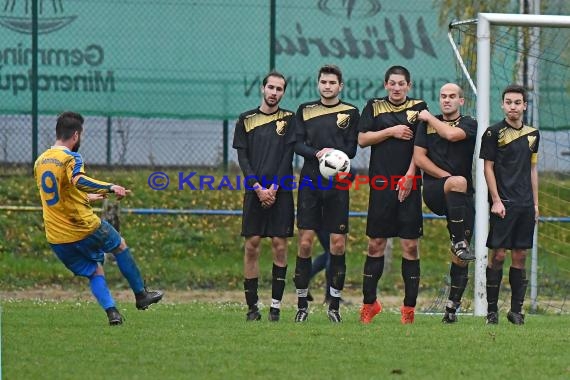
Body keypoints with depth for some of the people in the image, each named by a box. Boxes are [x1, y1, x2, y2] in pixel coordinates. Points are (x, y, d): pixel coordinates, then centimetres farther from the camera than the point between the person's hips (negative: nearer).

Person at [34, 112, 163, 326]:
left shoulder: (40, 162, 11)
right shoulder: (70, 158, -13)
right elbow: (78, 180, -36)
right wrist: (110, 188, -37)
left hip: (56, 238, 6)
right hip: (84, 227, -6)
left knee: (95, 272, 16)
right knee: (120, 245, 20)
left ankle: (111, 312, -2)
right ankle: (141, 295, 26)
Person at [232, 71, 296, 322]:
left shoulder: (289, 119, 7)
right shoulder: (246, 120, 9)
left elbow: (287, 156, 0)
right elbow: (242, 158, 4)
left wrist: (274, 188, -9)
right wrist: (258, 188, -8)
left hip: (280, 191, -1)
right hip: (255, 191, 1)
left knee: (280, 245, -3)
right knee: (252, 245, -2)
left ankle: (276, 305, 0)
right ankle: (252, 305, 1)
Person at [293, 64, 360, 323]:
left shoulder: (350, 112, 7)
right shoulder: (305, 111, 11)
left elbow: (352, 149, 2)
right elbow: (297, 144, 3)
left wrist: (334, 153, -18)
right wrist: (317, 153, -16)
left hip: (337, 185, -1)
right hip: (310, 182, 1)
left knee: (338, 244, -2)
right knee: (305, 241, -4)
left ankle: (334, 305, 8)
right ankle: (302, 305, 3)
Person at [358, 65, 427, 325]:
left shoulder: (418, 108, 7)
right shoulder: (374, 107, 10)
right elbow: (362, 139, 2)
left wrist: (409, 176, -8)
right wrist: (391, 131, -8)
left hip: (409, 185, -1)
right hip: (381, 184, 1)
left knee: (410, 246, -2)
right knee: (375, 244, 2)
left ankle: (409, 307, 1)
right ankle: (369, 303, 9)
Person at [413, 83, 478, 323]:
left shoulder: (469, 125, 8)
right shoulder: (426, 124, 12)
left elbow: (450, 134, -14)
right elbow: (419, 158, 4)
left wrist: (429, 118, 2)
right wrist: (448, 178, -6)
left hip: (462, 196, 1)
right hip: (433, 190, -1)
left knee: (459, 259, -4)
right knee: (459, 183, -37)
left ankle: (452, 307, 3)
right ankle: (459, 243, -37)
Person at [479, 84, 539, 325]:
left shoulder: (532, 134, 13)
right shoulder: (494, 132, -3)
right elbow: (488, 167, -4)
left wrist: (535, 203, 14)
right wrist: (496, 201, -11)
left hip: (525, 204, 5)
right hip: (503, 203, -5)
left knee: (520, 256, 6)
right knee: (498, 254, -6)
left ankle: (516, 310, 10)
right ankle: (491, 310, 0)